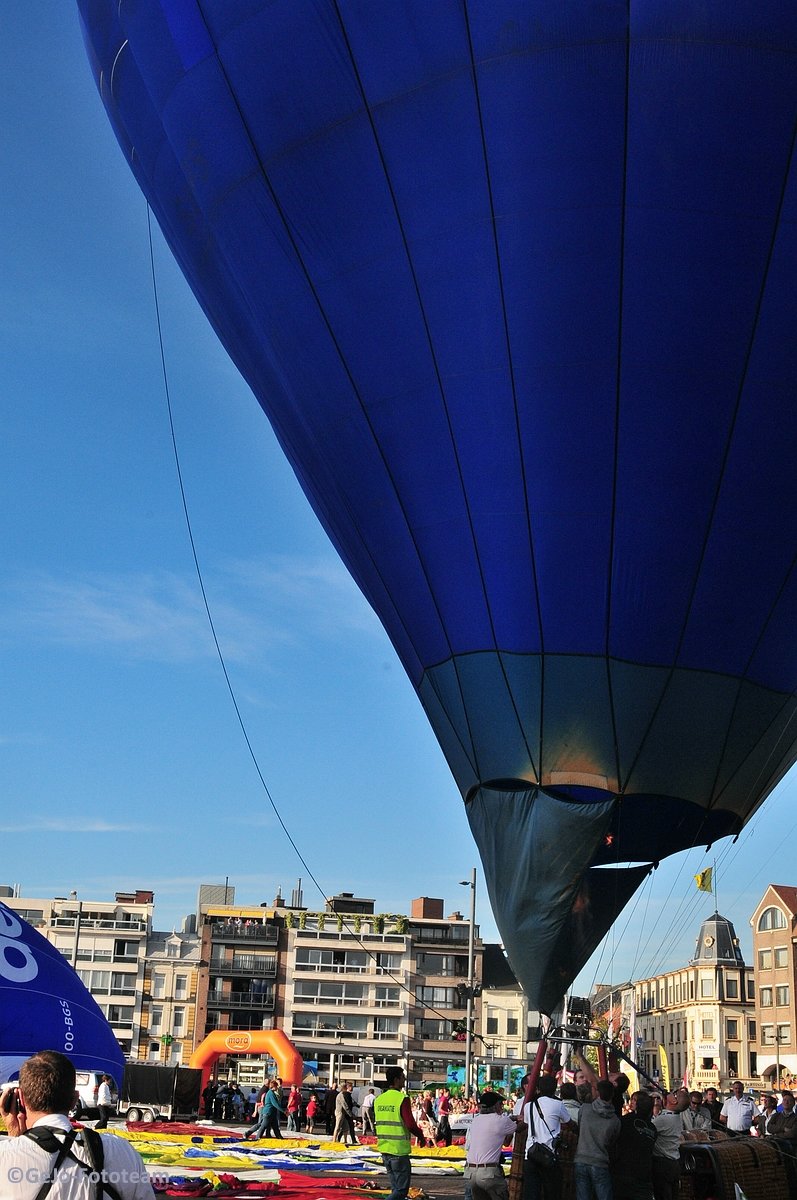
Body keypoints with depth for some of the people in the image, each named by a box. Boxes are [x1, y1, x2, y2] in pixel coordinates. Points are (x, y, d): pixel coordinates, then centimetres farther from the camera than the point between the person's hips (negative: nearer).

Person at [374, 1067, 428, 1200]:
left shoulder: (379, 1099, 7)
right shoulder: (402, 1099, -15)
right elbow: (410, 1125, -20)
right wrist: (421, 1135, -1)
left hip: (383, 1148, 7)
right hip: (399, 1150, -7)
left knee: (396, 1188, 18)